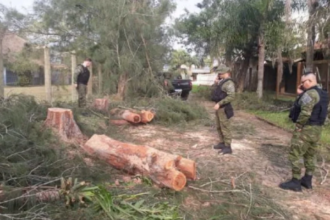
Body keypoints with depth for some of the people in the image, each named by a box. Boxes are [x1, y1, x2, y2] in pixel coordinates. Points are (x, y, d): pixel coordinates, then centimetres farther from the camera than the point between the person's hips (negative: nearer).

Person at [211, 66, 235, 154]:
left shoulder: (229, 83, -17)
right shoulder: (222, 82, 14)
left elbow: (231, 97, -27)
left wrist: (219, 104, -27)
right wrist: (216, 82, 10)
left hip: (224, 109, -10)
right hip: (219, 108, 10)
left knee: (225, 128, -4)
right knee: (219, 127, 17)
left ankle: (228, 147, 4)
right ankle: (222, 143, 29)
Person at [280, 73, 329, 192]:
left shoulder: (309, 93, -18)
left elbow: (305, 112, -29)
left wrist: (298, 126, -17)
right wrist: (301, 95, 10)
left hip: (306, 129, -10)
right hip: (316, 129, 10)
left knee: (295, 155, -3)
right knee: (310, 155, 17)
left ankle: (295, 182, 2)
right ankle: (307, 180, 27)